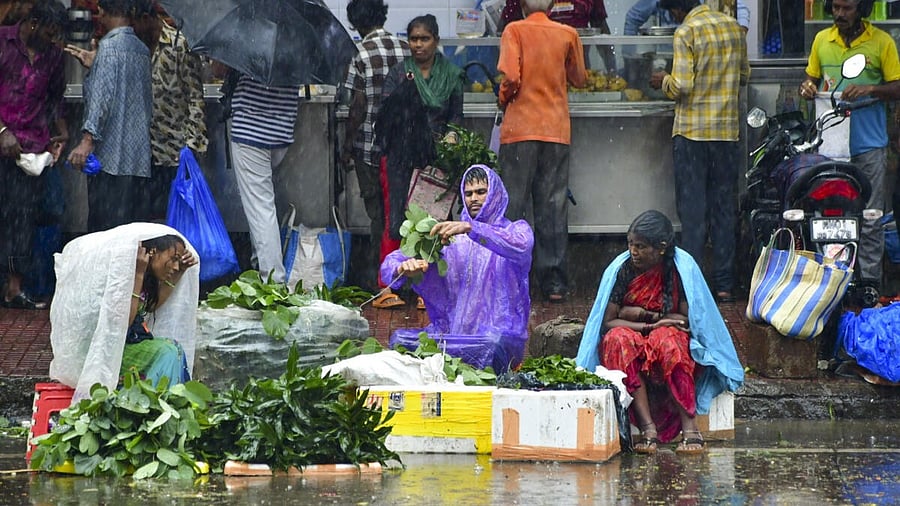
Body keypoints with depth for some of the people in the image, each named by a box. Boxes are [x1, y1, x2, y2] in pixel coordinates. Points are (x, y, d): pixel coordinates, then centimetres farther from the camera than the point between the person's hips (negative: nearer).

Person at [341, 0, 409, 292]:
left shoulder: (362, 54, -12)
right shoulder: (406, 49, 2)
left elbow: (357, 108, -12)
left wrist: (347, 147, -4)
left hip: (369, 145, -4)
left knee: (377, 211, 2)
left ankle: (377, 276, 7)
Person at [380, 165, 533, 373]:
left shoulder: (516, 230, 9)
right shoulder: (449, 236, 17)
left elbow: (520, 246, -19)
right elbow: (392, 262, 7)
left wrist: (471, 228, -31)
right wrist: (403, 268, -19)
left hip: (500, 334, -3)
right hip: (452, 332, 3)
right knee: (400, 338, -21)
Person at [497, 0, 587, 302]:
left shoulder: (515, 30, -4)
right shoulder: (568, 34, 4)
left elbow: (511, 76, -15)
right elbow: (580, 79, 14)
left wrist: (504, 98, 5)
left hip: (520, 129, -2)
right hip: (557, 130, 2)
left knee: (513, 207, 3)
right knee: (553, 209, 6)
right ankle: (554, 283, 5)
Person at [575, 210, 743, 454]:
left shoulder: (682, 267, -11)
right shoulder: (621, 269, -9)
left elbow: (690, 320, -10)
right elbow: (607, 323, -11)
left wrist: (645, 315, -12)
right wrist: (651, 326, -22)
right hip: (631, 337, 1)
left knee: (667, 340, -35)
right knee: (618, 340, -33)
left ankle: (690, 427, -40)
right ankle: (648, 429, -40)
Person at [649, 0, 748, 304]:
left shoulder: (686, 33, -12)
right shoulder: (734, 28, 7)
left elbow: (681, 86, -17)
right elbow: (744, 76, 16)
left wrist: (663, 82, 2)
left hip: (692, 131, -5)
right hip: (728, 131, 5)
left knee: (692, 210, 0)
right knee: (724, 208, 9)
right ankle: (724, 284, 10)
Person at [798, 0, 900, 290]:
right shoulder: (822, 40, 11)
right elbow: (812, 78, 20)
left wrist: (869, 89, -17)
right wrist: (808, 89, -4)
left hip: (868, 143, -3)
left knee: (869, 219, -3)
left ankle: (869, 283, 1)